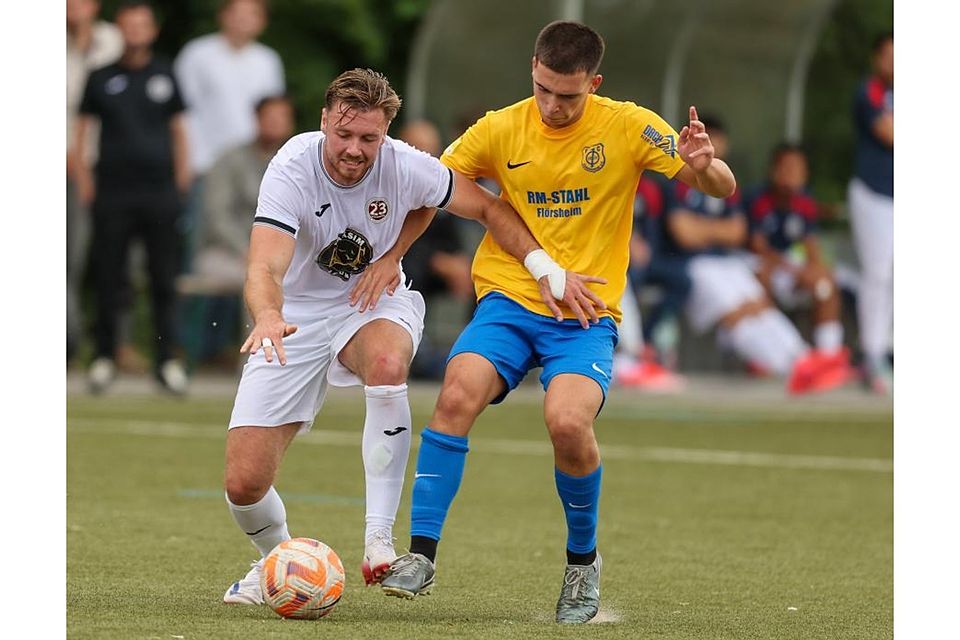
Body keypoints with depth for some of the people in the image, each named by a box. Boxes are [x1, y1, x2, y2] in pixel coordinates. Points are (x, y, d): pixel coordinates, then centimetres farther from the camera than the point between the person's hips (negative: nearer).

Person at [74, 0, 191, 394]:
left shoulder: (164, 75, 10)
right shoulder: (102, 79, 6)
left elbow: (178, 128, 15)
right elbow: (82, 126, 10)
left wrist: (182, 176, 8)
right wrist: (82, 179, 2)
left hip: (159, 191, 1)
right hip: (112, 193, -1)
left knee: (164, 279, 0)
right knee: (108, 277, 1)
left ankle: (168, 359, 2)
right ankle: (104, 357, 10)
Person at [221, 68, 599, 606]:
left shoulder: (404, 167, -16)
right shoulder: (292, 169, -23)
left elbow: (488, 207, -1)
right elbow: (265, 269, -35)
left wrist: (545, 267, -12)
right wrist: (267, 316, -57)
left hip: (375, 304, 1)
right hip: (298, 313, -1)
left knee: (387, 361, -40)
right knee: (244, 484, -11)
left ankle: (379, 540, -33)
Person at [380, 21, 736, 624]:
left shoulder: (628, 127, -2)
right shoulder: (500, 130, 2)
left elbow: (723, 188, -2)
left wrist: (703, 164, -25)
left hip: (587, 315, -2)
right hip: (508, 301, 2)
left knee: (568, 422, -28)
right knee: (457, 394, -27)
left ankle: (583, 562, -1)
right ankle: (421, 554, -19)